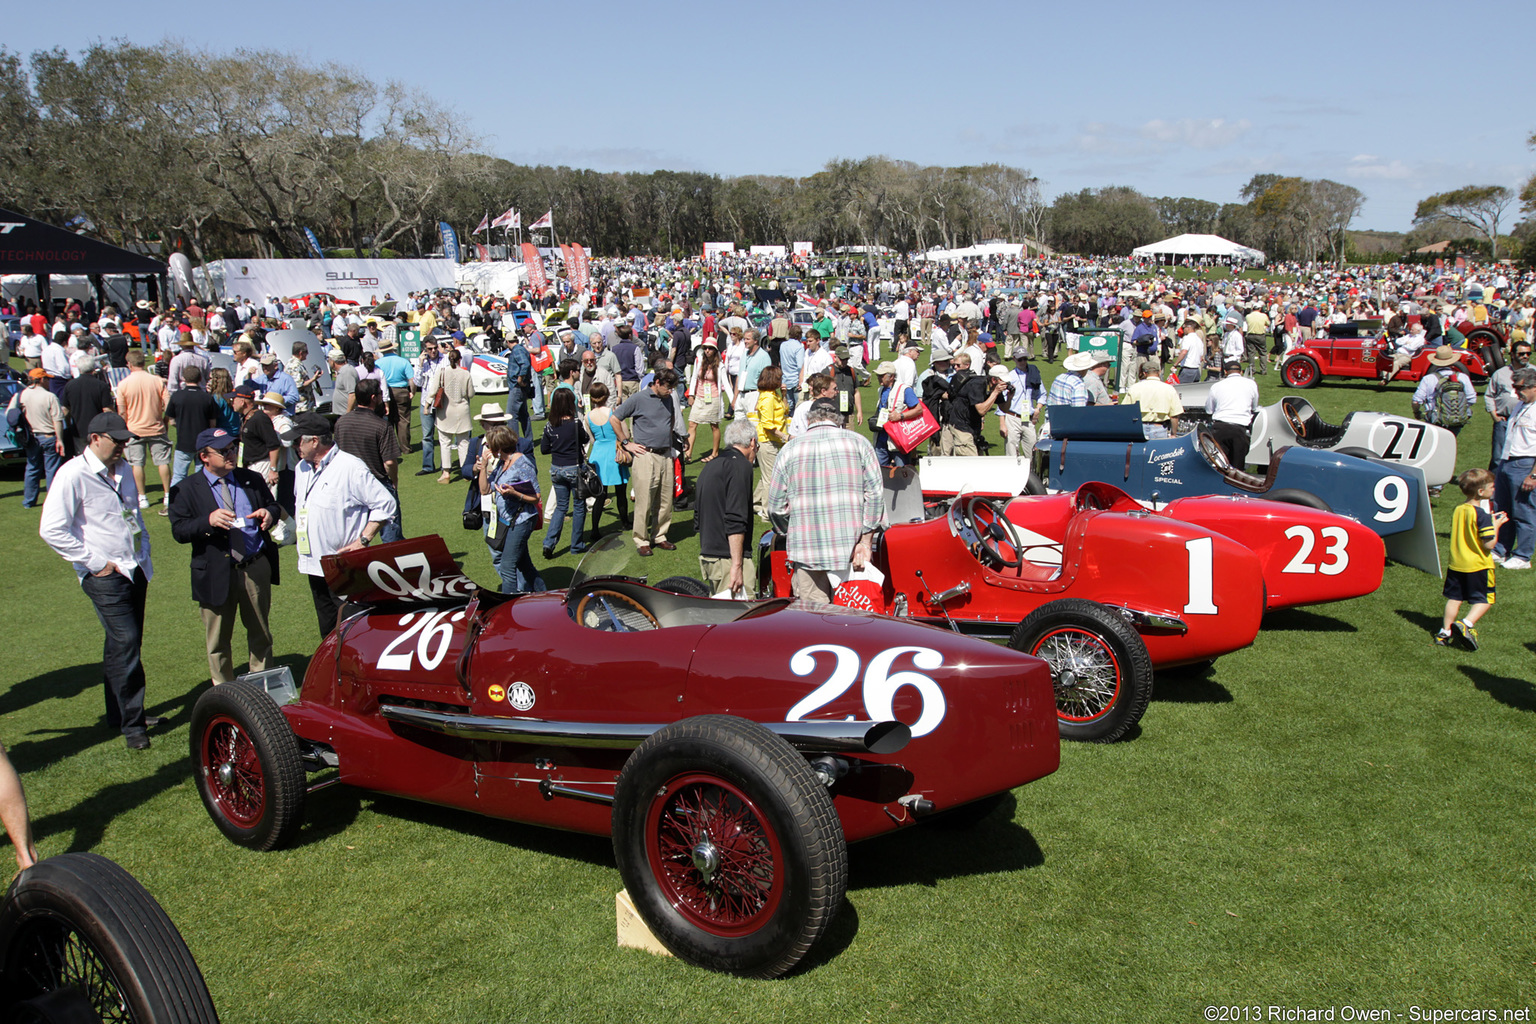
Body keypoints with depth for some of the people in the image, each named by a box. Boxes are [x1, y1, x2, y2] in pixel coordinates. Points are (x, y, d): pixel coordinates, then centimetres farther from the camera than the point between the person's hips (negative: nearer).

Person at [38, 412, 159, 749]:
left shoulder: (123, 471, 13)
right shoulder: (73, 474, -12)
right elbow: (52, 530, -17)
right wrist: (96, 563, -15)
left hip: (136, 570, 8)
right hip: (106, 576, -8)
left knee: (124, 645, 14)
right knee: (125, 642, -10)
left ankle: (120, 714, 25)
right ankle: (132, 722, -1)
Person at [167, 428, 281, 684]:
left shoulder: (252, 479, 6)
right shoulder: (186, 489, -3)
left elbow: (273, 505, 16)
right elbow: (179, 531, -9)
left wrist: (269, 513, -9)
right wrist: (208, 521, -27)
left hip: (256, 569, 3)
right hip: (216, 574, -3)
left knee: (261, 634, 15)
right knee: (218, 641, 9)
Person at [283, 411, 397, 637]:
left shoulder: (350, 467, -13)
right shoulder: (302, 468, 13)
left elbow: (385, 504, -14)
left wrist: (363, 541, -17)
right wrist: (298, 529, 15)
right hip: (313, 566, 8)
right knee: (328, 632, 16)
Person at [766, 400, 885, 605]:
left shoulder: (790, 450, 6)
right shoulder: (858, 442, 6)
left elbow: (776, 507, 7)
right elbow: (875, 494, -3)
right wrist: (865, 542, -2)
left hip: (807, 550, 0)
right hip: (850, 549, 0)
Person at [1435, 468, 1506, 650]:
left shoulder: (1458, 510, 3)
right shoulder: (1482, 515, -19)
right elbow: (1489, 544, -19)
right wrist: (1496, 525, -5)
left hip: (1456, 564, 6)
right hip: (1478, 566, -6)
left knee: (1454, 598, 14)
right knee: (1483, 600, 6)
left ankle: (1445, 632, 16)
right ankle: (1466, 624, -13)